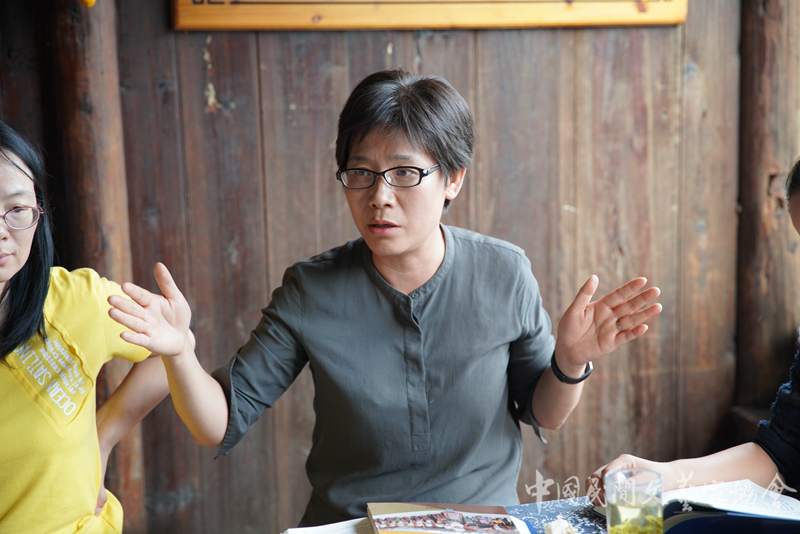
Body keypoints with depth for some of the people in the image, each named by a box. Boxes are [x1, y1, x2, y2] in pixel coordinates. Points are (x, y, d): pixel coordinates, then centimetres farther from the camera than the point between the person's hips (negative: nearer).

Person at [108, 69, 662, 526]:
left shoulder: (504, 274, -6)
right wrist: (180, 353, -23)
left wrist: (571, 361, -14)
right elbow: (221, 424, -5)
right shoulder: (310, 291, -8)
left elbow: (542, 414, 6)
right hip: (348, 524, -1)